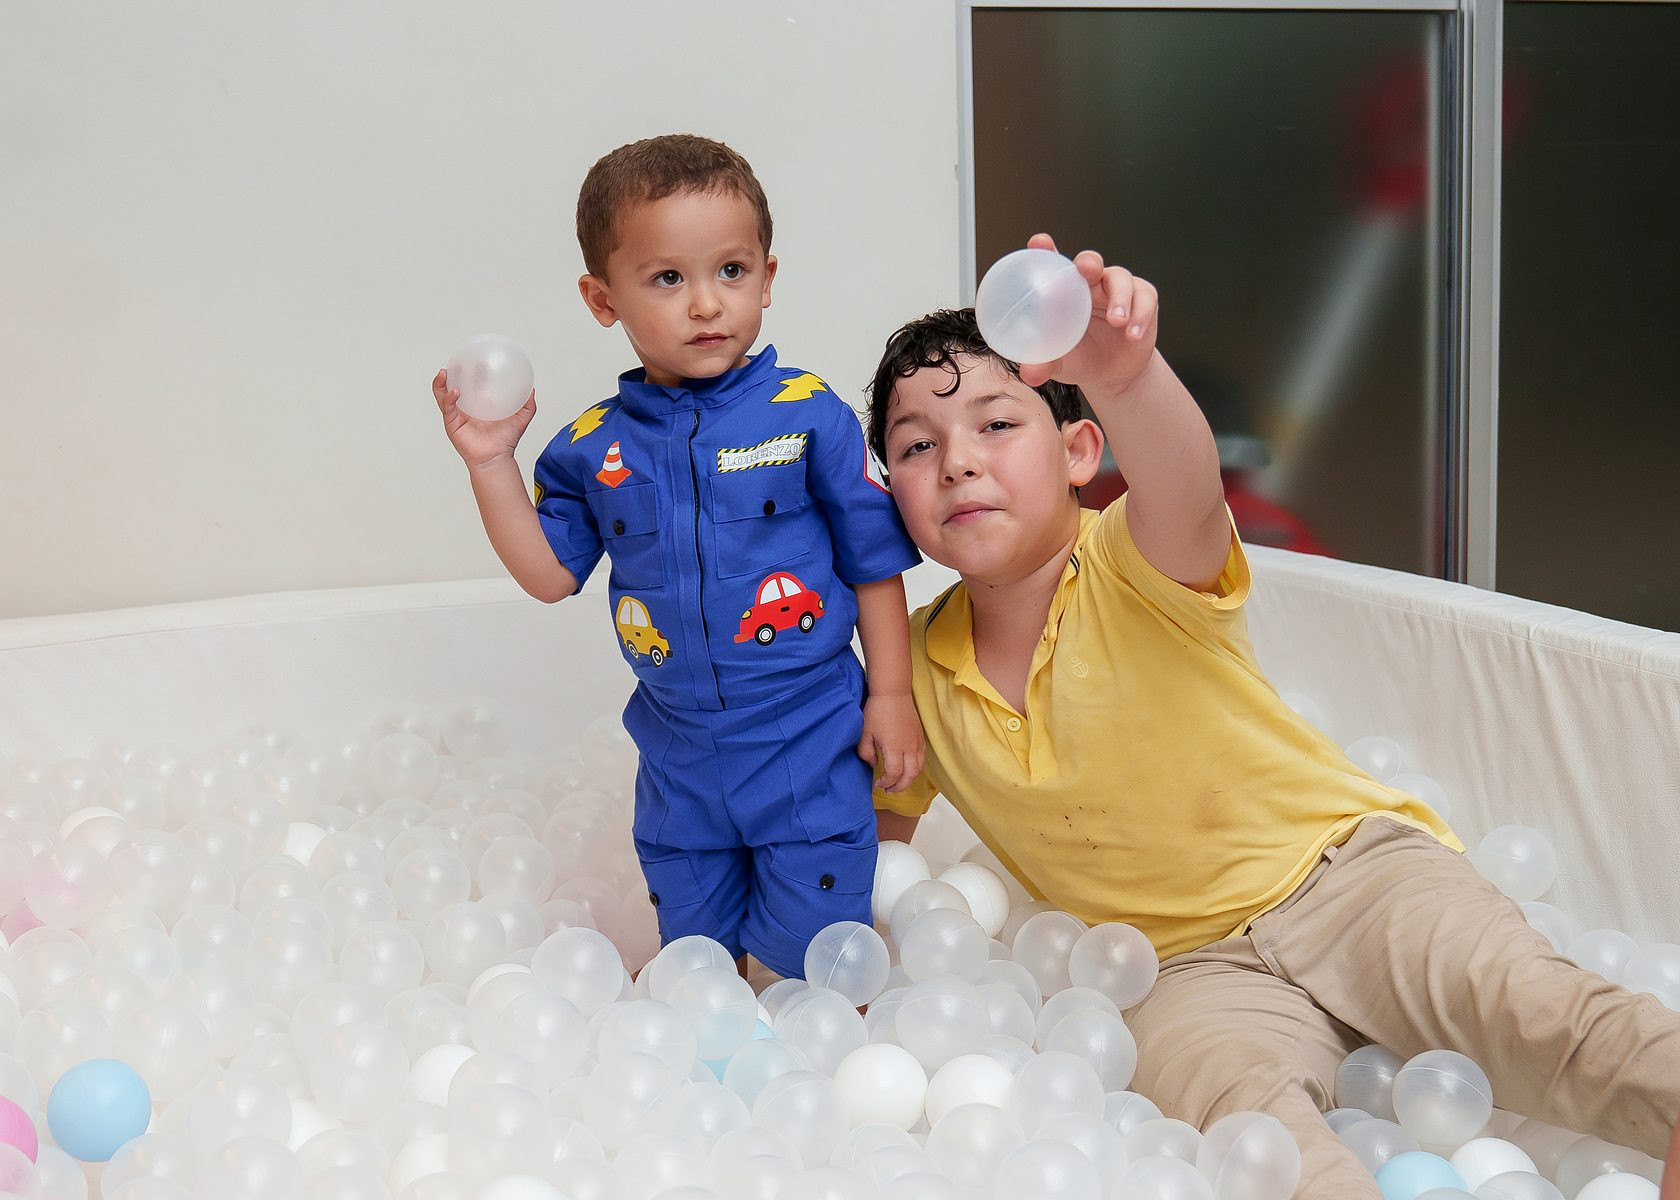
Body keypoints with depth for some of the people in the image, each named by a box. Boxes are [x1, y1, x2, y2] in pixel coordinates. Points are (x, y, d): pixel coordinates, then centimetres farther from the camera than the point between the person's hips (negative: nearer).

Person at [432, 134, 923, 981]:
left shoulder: (807, 415, -10)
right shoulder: (591, 448, -1)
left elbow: (873, 561, -4)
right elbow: (549, 574, 3)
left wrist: (891, 694, -4)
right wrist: (490, 463, -5)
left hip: (809, 746, -3)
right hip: (681, 759, 4)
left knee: (810, 955, 1)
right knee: (692, 955, 19)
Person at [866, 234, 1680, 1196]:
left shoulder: (1134, 567, -13)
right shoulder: (919, 667, 2)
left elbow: (1187, 490, -40)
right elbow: (884, 810, 23)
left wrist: (1124, 372, -63)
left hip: (1343, 865, -2)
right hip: (1190, 965, 3)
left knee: (1527, 1011, -32)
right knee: (1239, 1103, -34)